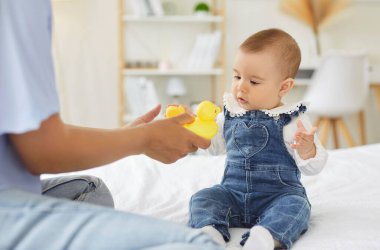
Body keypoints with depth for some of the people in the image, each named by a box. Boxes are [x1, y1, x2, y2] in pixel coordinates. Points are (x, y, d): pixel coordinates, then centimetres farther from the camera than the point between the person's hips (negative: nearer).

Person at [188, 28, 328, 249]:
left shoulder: (292, 121, -8)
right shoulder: (231, 114, 6)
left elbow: (313, 167, -9)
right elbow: (213, 144, 24)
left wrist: (307, 149, -31)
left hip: (278, 195, -4)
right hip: (233, 193, 5)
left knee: (295, 205, -32)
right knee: (203, 198, -15)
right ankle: (208, 230, -37)